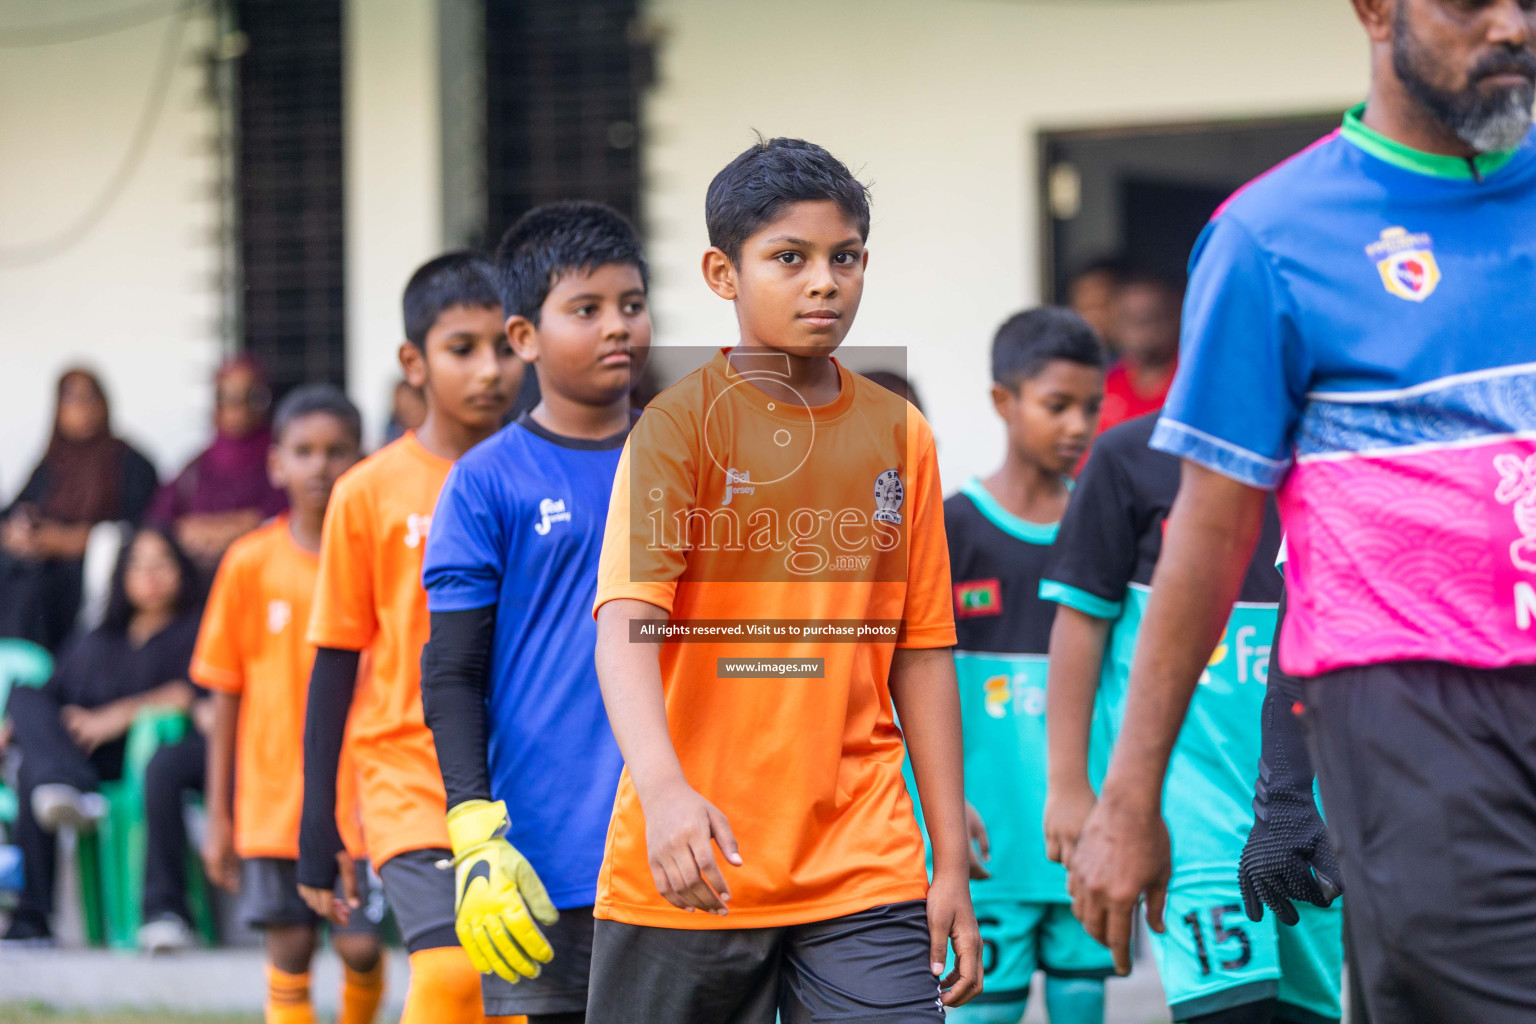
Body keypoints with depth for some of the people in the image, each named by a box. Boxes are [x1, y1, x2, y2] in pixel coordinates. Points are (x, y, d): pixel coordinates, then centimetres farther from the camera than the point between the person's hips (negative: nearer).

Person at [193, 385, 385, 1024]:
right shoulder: (250, 564, 1)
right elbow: (227, 694, 5)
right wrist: (218, 815, 4)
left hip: (363, 798, -1)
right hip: (275, 802, 1)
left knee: (361, 946, -5)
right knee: (289, 948, -1)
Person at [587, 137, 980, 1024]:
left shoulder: (901, 435, 8)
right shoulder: (679, 424, -4)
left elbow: (922, 652, 12)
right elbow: (627, 622, -16)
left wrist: (952, 861, 9)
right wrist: (663, 789, -33)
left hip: (864, 872, 3)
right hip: (690, 865, -2)